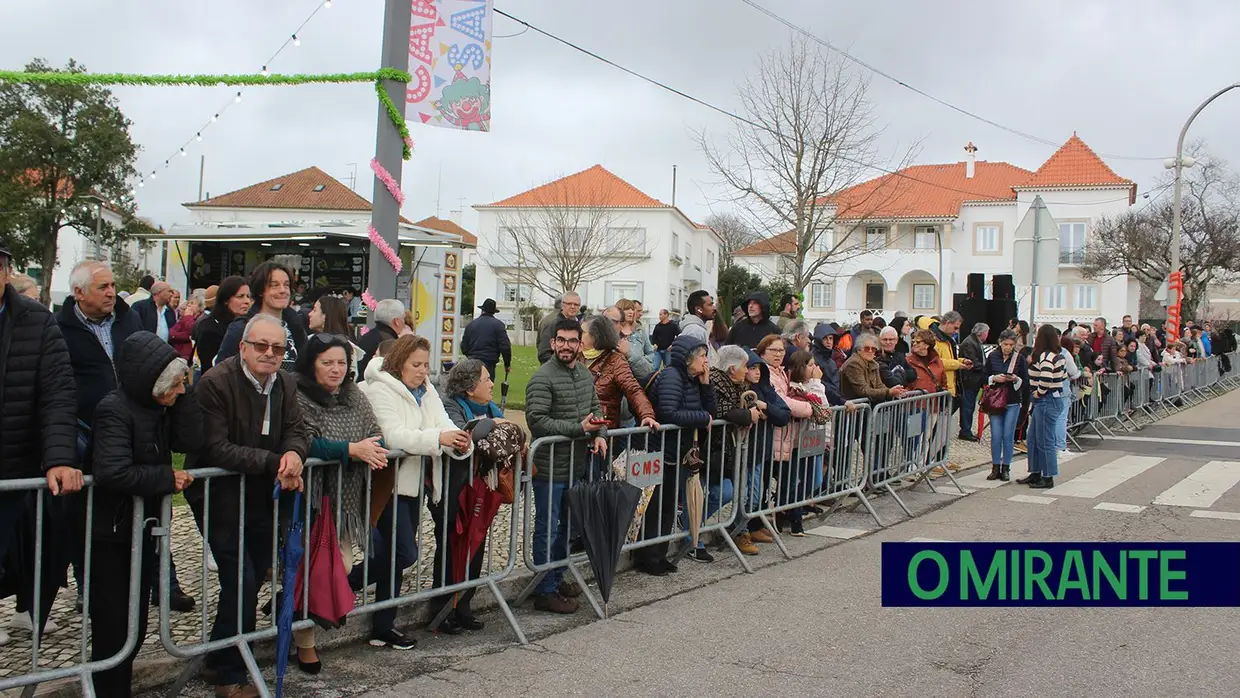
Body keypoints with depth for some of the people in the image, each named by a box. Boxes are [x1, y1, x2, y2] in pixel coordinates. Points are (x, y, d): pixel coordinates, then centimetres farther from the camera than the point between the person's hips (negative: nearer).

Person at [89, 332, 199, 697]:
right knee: (112, 627, 0)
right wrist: (168, 478, -21)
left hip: (146, 528, 7)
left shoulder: (162, 406, 2)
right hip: (111, 533, -7)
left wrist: (184, 394, -14)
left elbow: (190, 441, -9)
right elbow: (113, 471, -33)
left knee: (136, 625, 14)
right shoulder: (115, 408, -21)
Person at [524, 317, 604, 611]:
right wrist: (579, 427, -25)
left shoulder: (585, 373, 9)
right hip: (550, 468, -8)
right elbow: (536, 420, -23)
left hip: (577, 465, 8)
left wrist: (597, 433, 2)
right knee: (547, 528, 1)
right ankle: (545, 591, 11)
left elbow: (595, 406, 21)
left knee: (567, 525, 20)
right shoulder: (542, 378, -17)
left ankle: (557, 579, 36)